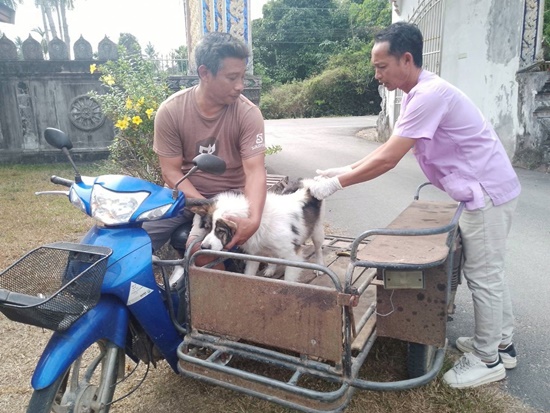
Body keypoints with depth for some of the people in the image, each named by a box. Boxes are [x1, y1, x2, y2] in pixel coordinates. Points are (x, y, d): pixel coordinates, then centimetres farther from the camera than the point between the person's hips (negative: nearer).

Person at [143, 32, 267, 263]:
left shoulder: (248, 114, -14)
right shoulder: (170, 111, -12)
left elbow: (255, 171, -20)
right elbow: (171, 172, -9)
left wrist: (253, 219, -38)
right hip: (183, 194, 2)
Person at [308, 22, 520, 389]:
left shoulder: (429, 94, -25)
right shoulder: (417, 95, 8)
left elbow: (387, 160, -27)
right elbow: (389, 148, 10)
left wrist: (336, 184, -20)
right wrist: (344, 170, 3)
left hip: (489, 193, -10)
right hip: (482, 192, 10)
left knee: (483, 276, 1)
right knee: (488, 271, 18)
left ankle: (488, 360, 19)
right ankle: (501, 344, 35)